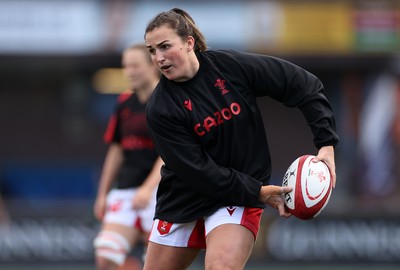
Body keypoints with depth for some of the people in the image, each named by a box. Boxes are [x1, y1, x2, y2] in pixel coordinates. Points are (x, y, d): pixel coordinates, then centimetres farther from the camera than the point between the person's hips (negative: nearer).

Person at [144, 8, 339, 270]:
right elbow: (196, 170, -18)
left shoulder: (231, 66, -11)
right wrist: (258, 192, -20)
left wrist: (327, 143, -12)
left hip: (239, 199, -2)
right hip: (183, 199, 2)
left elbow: (304, 85, -5)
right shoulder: (161, 109, -14)